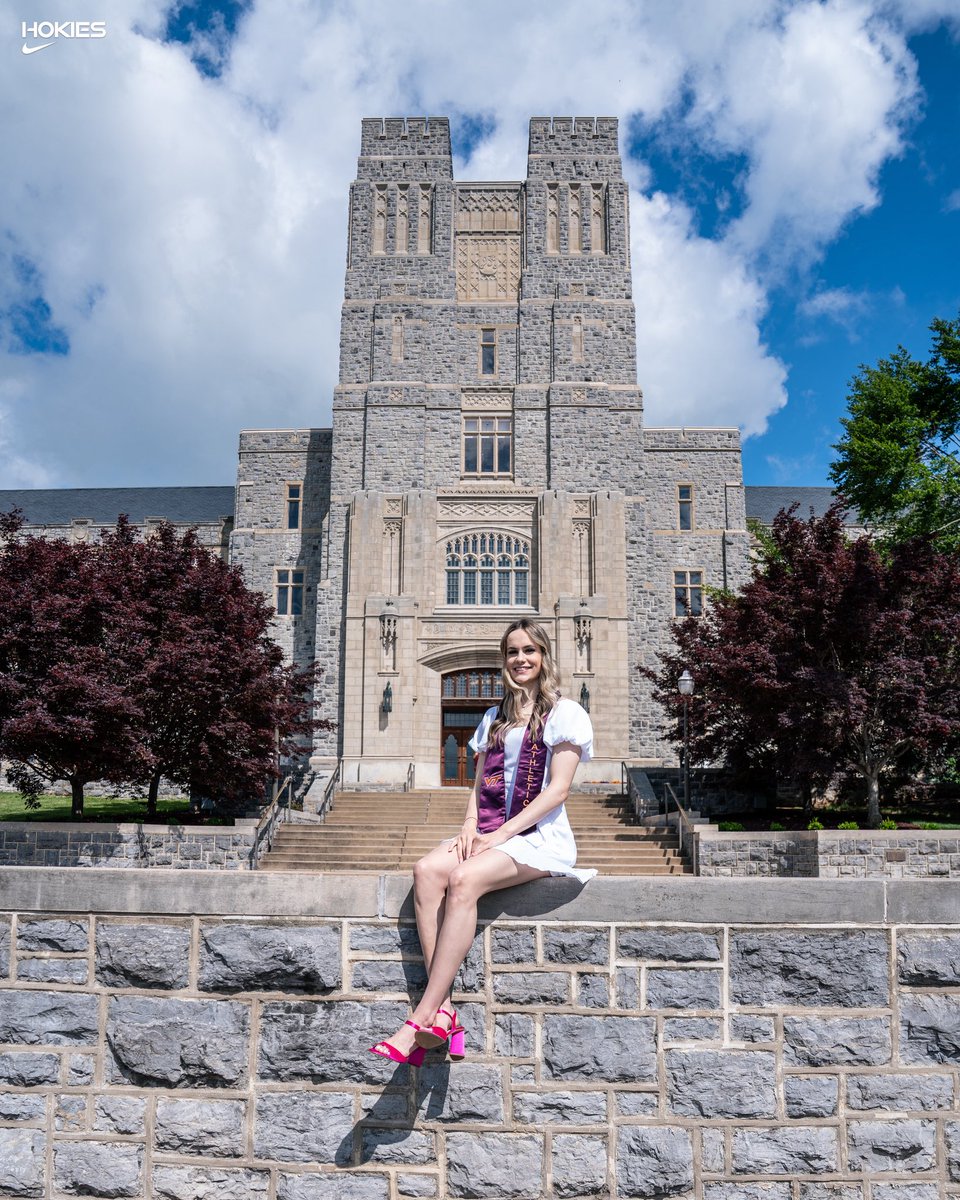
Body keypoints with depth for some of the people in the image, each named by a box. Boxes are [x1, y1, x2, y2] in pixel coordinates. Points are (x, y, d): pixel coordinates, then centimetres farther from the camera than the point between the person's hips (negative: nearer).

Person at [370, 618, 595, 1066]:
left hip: (541, 836, -6)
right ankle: (443, 1012, -30)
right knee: (427, 870, -26)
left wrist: (501, 834, -15)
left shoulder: (564, 713, 2)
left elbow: (558, 788, -8)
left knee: (464, 879, -33)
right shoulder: (495, 718, 22)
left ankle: (422, 1019, -32)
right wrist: (471, 826, -3)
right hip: (490, 832, 6)